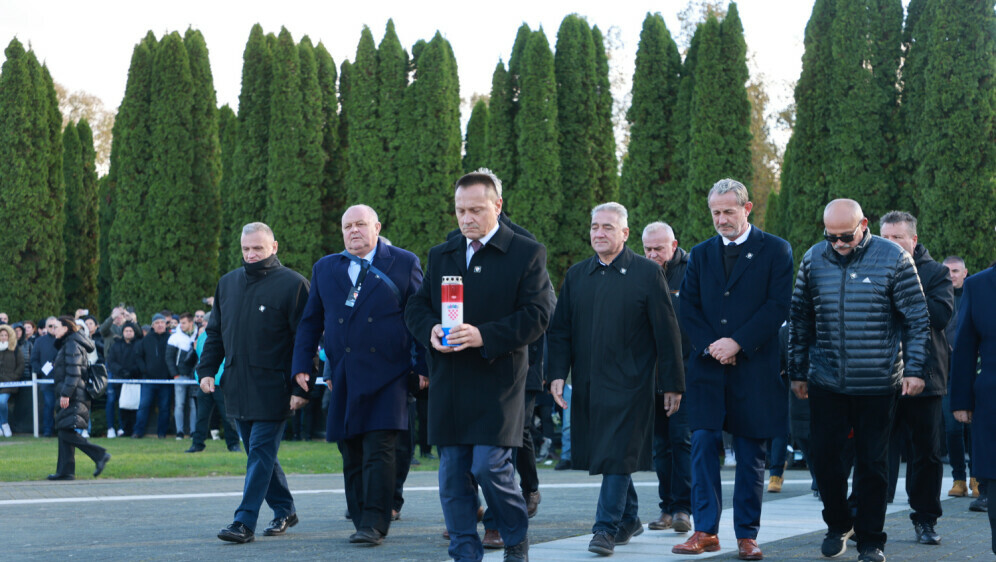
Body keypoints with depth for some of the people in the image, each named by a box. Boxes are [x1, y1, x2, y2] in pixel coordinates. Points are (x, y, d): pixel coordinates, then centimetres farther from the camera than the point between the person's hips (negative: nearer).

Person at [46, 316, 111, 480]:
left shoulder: (72, 345, -11)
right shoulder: (66, 344, 20)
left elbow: (73, 372, -19)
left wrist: (66, 393, -21)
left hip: (74, 397, -10)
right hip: (71, 398, 10)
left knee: (67, 433, -15)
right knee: (64, 433, 8)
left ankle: (100, 455, -15)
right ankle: (65, 471, 7)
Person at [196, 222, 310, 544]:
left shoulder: (292, 284, -7)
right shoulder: (228, 283, 13)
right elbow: (215, 332, 20)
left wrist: (301, 387, -13)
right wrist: (207, 369, 7)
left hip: (272, 389, -6)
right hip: (237, 388, 6)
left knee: (260, 453, -7)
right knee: (260, 453, 12)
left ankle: (245, 522, -8)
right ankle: (284, 510, 26)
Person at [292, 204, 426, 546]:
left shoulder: (404, 263, 6)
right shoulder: (324, 269, 15)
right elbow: (310, 322, 17)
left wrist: (423, 366, -2)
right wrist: (303, 366, 7)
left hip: (386, 376, -4)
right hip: (342, 381, 4)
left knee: (379, 451, -11)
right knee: (351, 456, 5)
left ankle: (374, 525, -11)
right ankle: (362, 522, 12)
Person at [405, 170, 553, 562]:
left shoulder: (527, 254, 0)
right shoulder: (440, 255, 16)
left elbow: (537, 315, -8)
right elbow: (416, 307, 16)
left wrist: (484, 336, -19)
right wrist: (431, 330, -8)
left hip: (497, 380, -5)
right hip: (448, 383, 5)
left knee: (490, 465, -12)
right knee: (452, 475, 4)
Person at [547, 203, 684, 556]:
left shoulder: (648, 273, -3)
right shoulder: (576, 275, 10)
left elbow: (666, 332, -3)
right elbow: (560, 330, 11)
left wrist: (672, 384, -5)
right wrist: (557, 374, 0)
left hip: (629, 383, -5)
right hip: (588, 384, 5)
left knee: (617, 455, -9)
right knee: (602, 453, 12)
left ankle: (607, 528, -4)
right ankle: (629, 520, 27)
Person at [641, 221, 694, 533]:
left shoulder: (691, 270, -3)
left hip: (684, 368, -4)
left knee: (681, 437, -8)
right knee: (660, 441, 8)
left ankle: (682, 507, -4)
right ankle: (667, 507, 13)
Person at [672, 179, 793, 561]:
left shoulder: (775, 251, 2)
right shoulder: (701, 254, 13)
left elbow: (779, 305, -7)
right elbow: (688, 308, 8)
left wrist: (737, 343, -14)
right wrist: (711, 345, -9)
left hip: (754, 368, -3)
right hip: (708, 368, 3)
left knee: (751, 455, 2)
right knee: (703, 445, -5)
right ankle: (705, 531, 1)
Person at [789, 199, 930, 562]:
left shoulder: (893, 259, -6)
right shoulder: (813, 260, 3)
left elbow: (917, 319, -2)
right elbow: (800, 320, 10)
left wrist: (915, 369, -7)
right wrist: (798, 372, 10)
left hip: (878, 383, -2)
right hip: (825, 382, 3)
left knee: (872, 463, 4)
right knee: (823, 457, 3)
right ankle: (838, 525, 25)